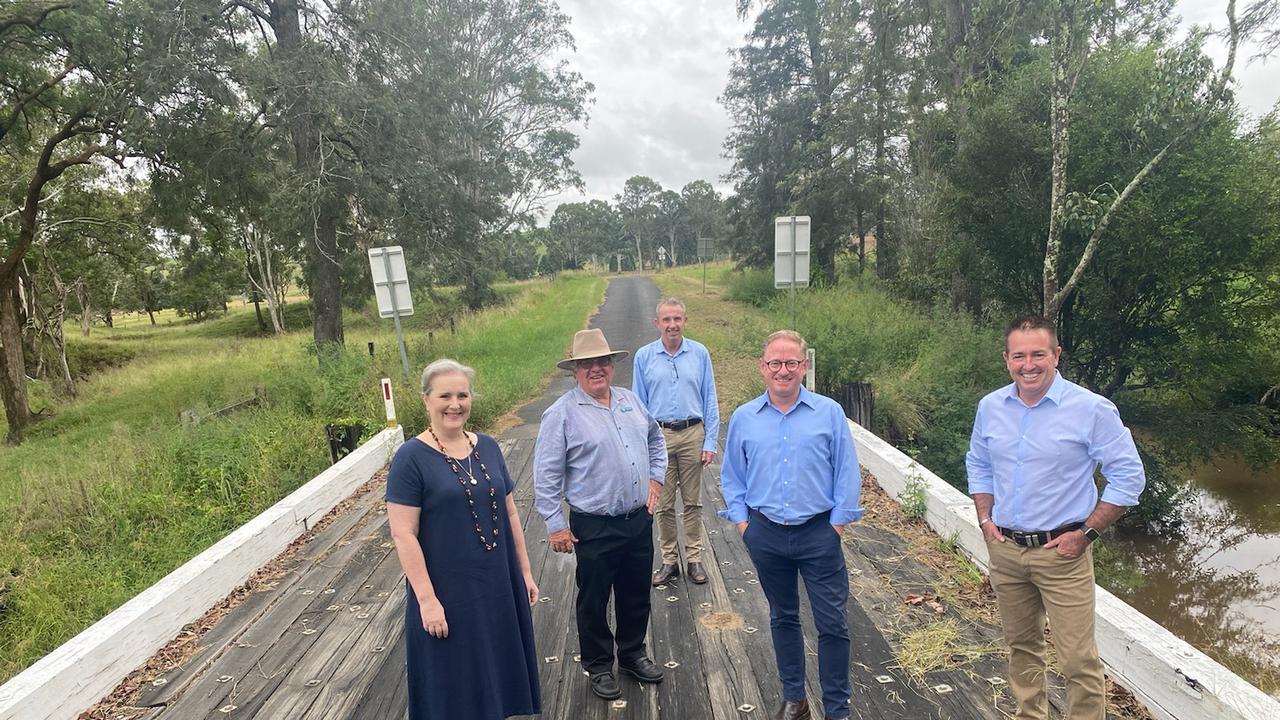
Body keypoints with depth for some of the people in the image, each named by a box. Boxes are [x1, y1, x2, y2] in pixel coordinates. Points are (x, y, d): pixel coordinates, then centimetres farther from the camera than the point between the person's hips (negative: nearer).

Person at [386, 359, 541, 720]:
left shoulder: (487, 447, 3)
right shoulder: (411, 457, -13)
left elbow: (510, 513, 8)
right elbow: (403, 534, -15)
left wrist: (525, 572, 10)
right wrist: (427, 600, -17)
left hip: (499, 586, 5)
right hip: (448, 595, -5)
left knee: (498, 675, 19)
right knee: (455, 688, 12)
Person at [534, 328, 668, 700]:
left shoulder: (630, 400, 5)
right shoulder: (561, 414, -13)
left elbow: (655, 438, 21)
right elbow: (546, 475, -11)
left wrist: (656, 477, 11)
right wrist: (555, 524, -11)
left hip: (640, 519, 5)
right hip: (595, 527, -5)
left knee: (637, 595, 20)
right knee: (594, 600, 12)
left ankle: (633, 655, 42)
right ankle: (599, 667, 34)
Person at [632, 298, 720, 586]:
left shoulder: (699, 353, 1)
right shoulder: (644, 356, 2)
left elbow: (710, 400, 3)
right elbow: (638, 405, 6)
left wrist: (710, 442, -3)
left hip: (693, 435, 0)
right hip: (659, 437, 1)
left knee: (693, 502, 9)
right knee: (663, 504, 7)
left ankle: (694, 558, 22)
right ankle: (669, 560, 21)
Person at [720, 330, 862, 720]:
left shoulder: (829, 413, -4)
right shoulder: (743, 418, 1)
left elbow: (847, 474, -2)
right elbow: (731, 477, 9)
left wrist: (837, 524, -5)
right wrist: (742, 522, 2)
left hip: (819, 533, -2)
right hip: (766, 535, 2)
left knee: (833, 624, 5)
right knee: (783, 618, 17)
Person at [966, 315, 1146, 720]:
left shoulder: (1091, 409, -12)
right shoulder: (990, 407, 1)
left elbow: (1129, 477, -8)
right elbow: (978, 465, 15)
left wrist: (1086, 534, -11)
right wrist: (986, 521, 5)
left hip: (1061, 553, -4)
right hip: (1005, 550, 4)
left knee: (1078, 660, -1)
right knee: (1021, 645, 19)